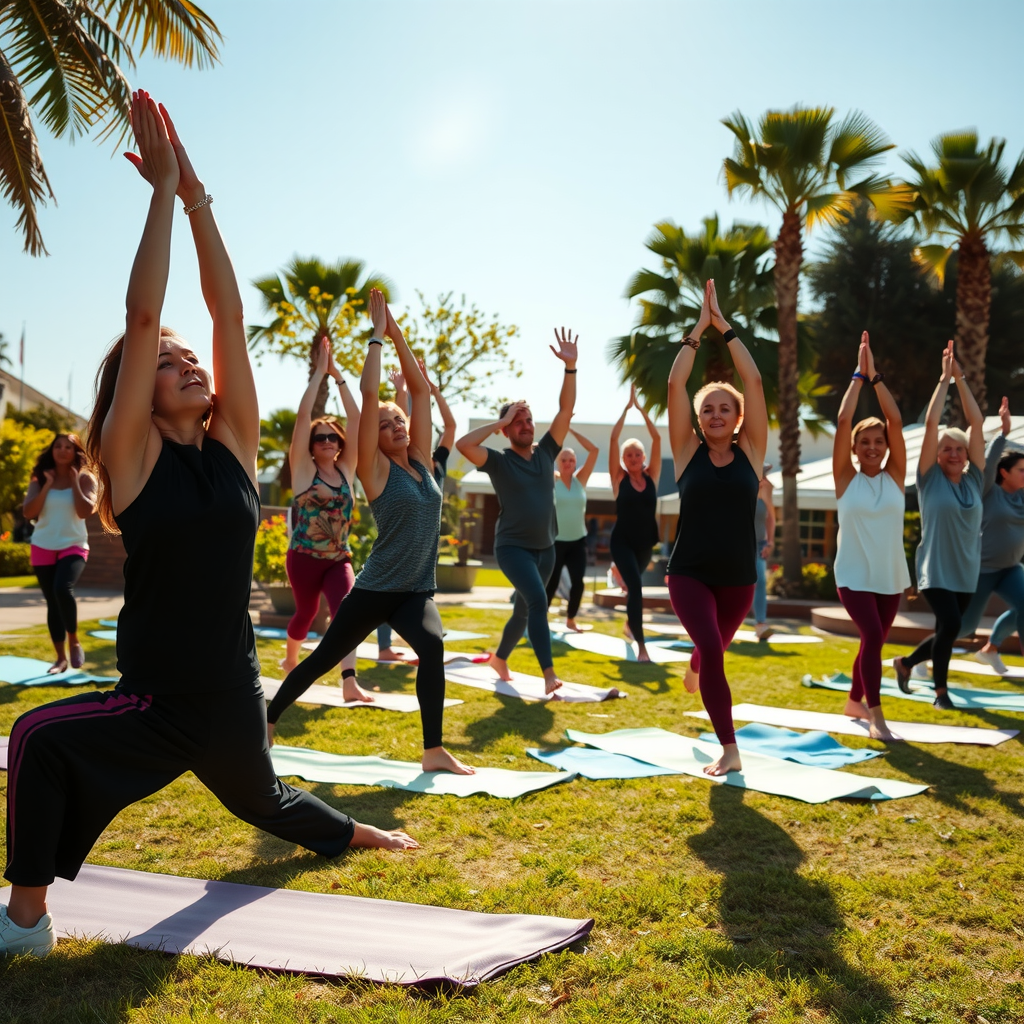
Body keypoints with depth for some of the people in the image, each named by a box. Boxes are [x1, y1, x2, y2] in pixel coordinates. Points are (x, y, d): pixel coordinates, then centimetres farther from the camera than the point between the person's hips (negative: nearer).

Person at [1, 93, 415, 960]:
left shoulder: (233, 446, -3)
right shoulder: (134, 456, -10)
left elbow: (230, 314, -8)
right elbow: (141, 317, -19)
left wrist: (200, 198, -9)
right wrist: (165, 190, -17)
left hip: (231, 700, 2)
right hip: (156, 705, -2)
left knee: (264, 803, 13)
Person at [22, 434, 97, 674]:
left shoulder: (85, 478, -4)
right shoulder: (40, 479, 3)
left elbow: (85, 512, -18)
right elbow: (28, 512, -9)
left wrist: (74, 481, -14)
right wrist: (47, 485, -12)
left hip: (73, 546, -3)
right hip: (43, 547, 3)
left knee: (63, 590, -28)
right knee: (52, 602, 7)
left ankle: (74, 642, -6)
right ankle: (60, 658, 18)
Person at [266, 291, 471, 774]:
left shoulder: (422, 461, 5)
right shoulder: (376, 469, -7)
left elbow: (420, 389, 4)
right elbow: (369, 397, -16)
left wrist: (399, 336, 2)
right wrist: (377, 335, -10)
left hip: (418, 591, 3)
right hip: (375, 588, -3)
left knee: (432, 645, -26)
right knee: (323, 658, 10)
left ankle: (434, 750, -21)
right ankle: (268, 718, 34)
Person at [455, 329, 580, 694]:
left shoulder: (546, 453, 3)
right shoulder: (499, 461, -8)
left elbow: (566, 409, -4)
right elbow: (463, 444, -26)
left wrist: (570, 367, -13)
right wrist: (500, 421, -20)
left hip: (545, 547, 6)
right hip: (513, 547, -5)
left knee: (523, 610, 17)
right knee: (538, 601, -23)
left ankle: (499, 658, 39)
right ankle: (549, 674, -25)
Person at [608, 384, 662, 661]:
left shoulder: (651, 477, 0)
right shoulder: (619, 478, -6)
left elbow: (657, 439, -6)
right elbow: (613, 438, -12)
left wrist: (641, 408, -6)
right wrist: (627, 407, -10)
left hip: (645, 542, 4)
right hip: (622, 541, -4)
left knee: (635, 585, 23)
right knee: (635, 587, -18)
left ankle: (629, 624, 50)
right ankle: (641, 645, -19)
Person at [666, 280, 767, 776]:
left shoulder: (750, 451, 0)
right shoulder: (688, 452, -1)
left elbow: (754, 382, -6)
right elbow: (675, 385, -7)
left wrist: (724, 327, -3)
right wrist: (698, 330, -4)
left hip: (738, 577, 2)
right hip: (689, 572, -2)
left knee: (712, 649, 21)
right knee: (711, 650, -20)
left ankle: (695, 672, 59)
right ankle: (729, 750, -10)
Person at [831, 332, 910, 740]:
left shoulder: (895, 476, 2)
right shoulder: (846, 478, -3)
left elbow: (896, 421, -7)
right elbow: (843, 421, -11)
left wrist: (876, 376, -8)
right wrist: (859, 375, -8)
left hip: (891, 576, 4)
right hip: (854, 576, -3)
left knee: (874, 641, 14)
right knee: (873, 636, -19)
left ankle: (854, 702, 34)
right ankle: (876, 715, -11)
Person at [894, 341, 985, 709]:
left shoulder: (973, 479, 4)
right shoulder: (930, 478, -4)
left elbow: (976, 423, -2)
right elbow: (931, 423, -10)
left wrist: (961, 379, -4)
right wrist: (944, 378, -8)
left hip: (966, 572, 5)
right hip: (935, 570, -5)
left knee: (948, 631, 11)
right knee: (950, 624, -21)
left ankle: (906, 662, 37)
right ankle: (940, 689, -3)